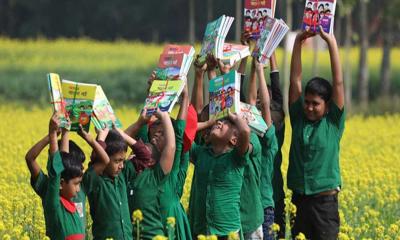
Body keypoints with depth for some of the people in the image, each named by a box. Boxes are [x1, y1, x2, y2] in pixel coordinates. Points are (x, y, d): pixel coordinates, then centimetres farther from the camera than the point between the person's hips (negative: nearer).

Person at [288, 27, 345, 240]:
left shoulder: (333, 123, -1)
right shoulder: (299, 118, 6)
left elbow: (338, 82, -8)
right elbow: (295, 79, 3)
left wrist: (331, 43, -13)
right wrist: (298, 43, -3)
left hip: (325, 200, -3)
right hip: (299, 198, 3)